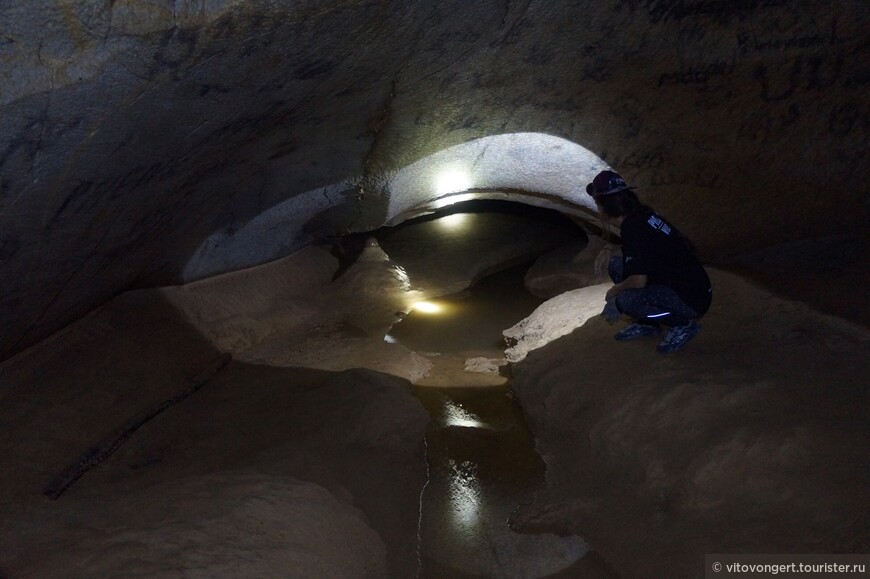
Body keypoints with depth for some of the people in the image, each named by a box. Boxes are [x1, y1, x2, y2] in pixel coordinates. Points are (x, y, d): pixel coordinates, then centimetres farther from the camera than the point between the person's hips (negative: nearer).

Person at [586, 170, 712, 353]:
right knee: (617, 264, 7)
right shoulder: (642, 214, 4)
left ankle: (682, 325, -6)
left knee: (624, 301, -27)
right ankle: (646, 324, 16)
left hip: (692, 299, -10)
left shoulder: (633, 229, -23)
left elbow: (639, 281, -25)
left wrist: (614, 291, -6)